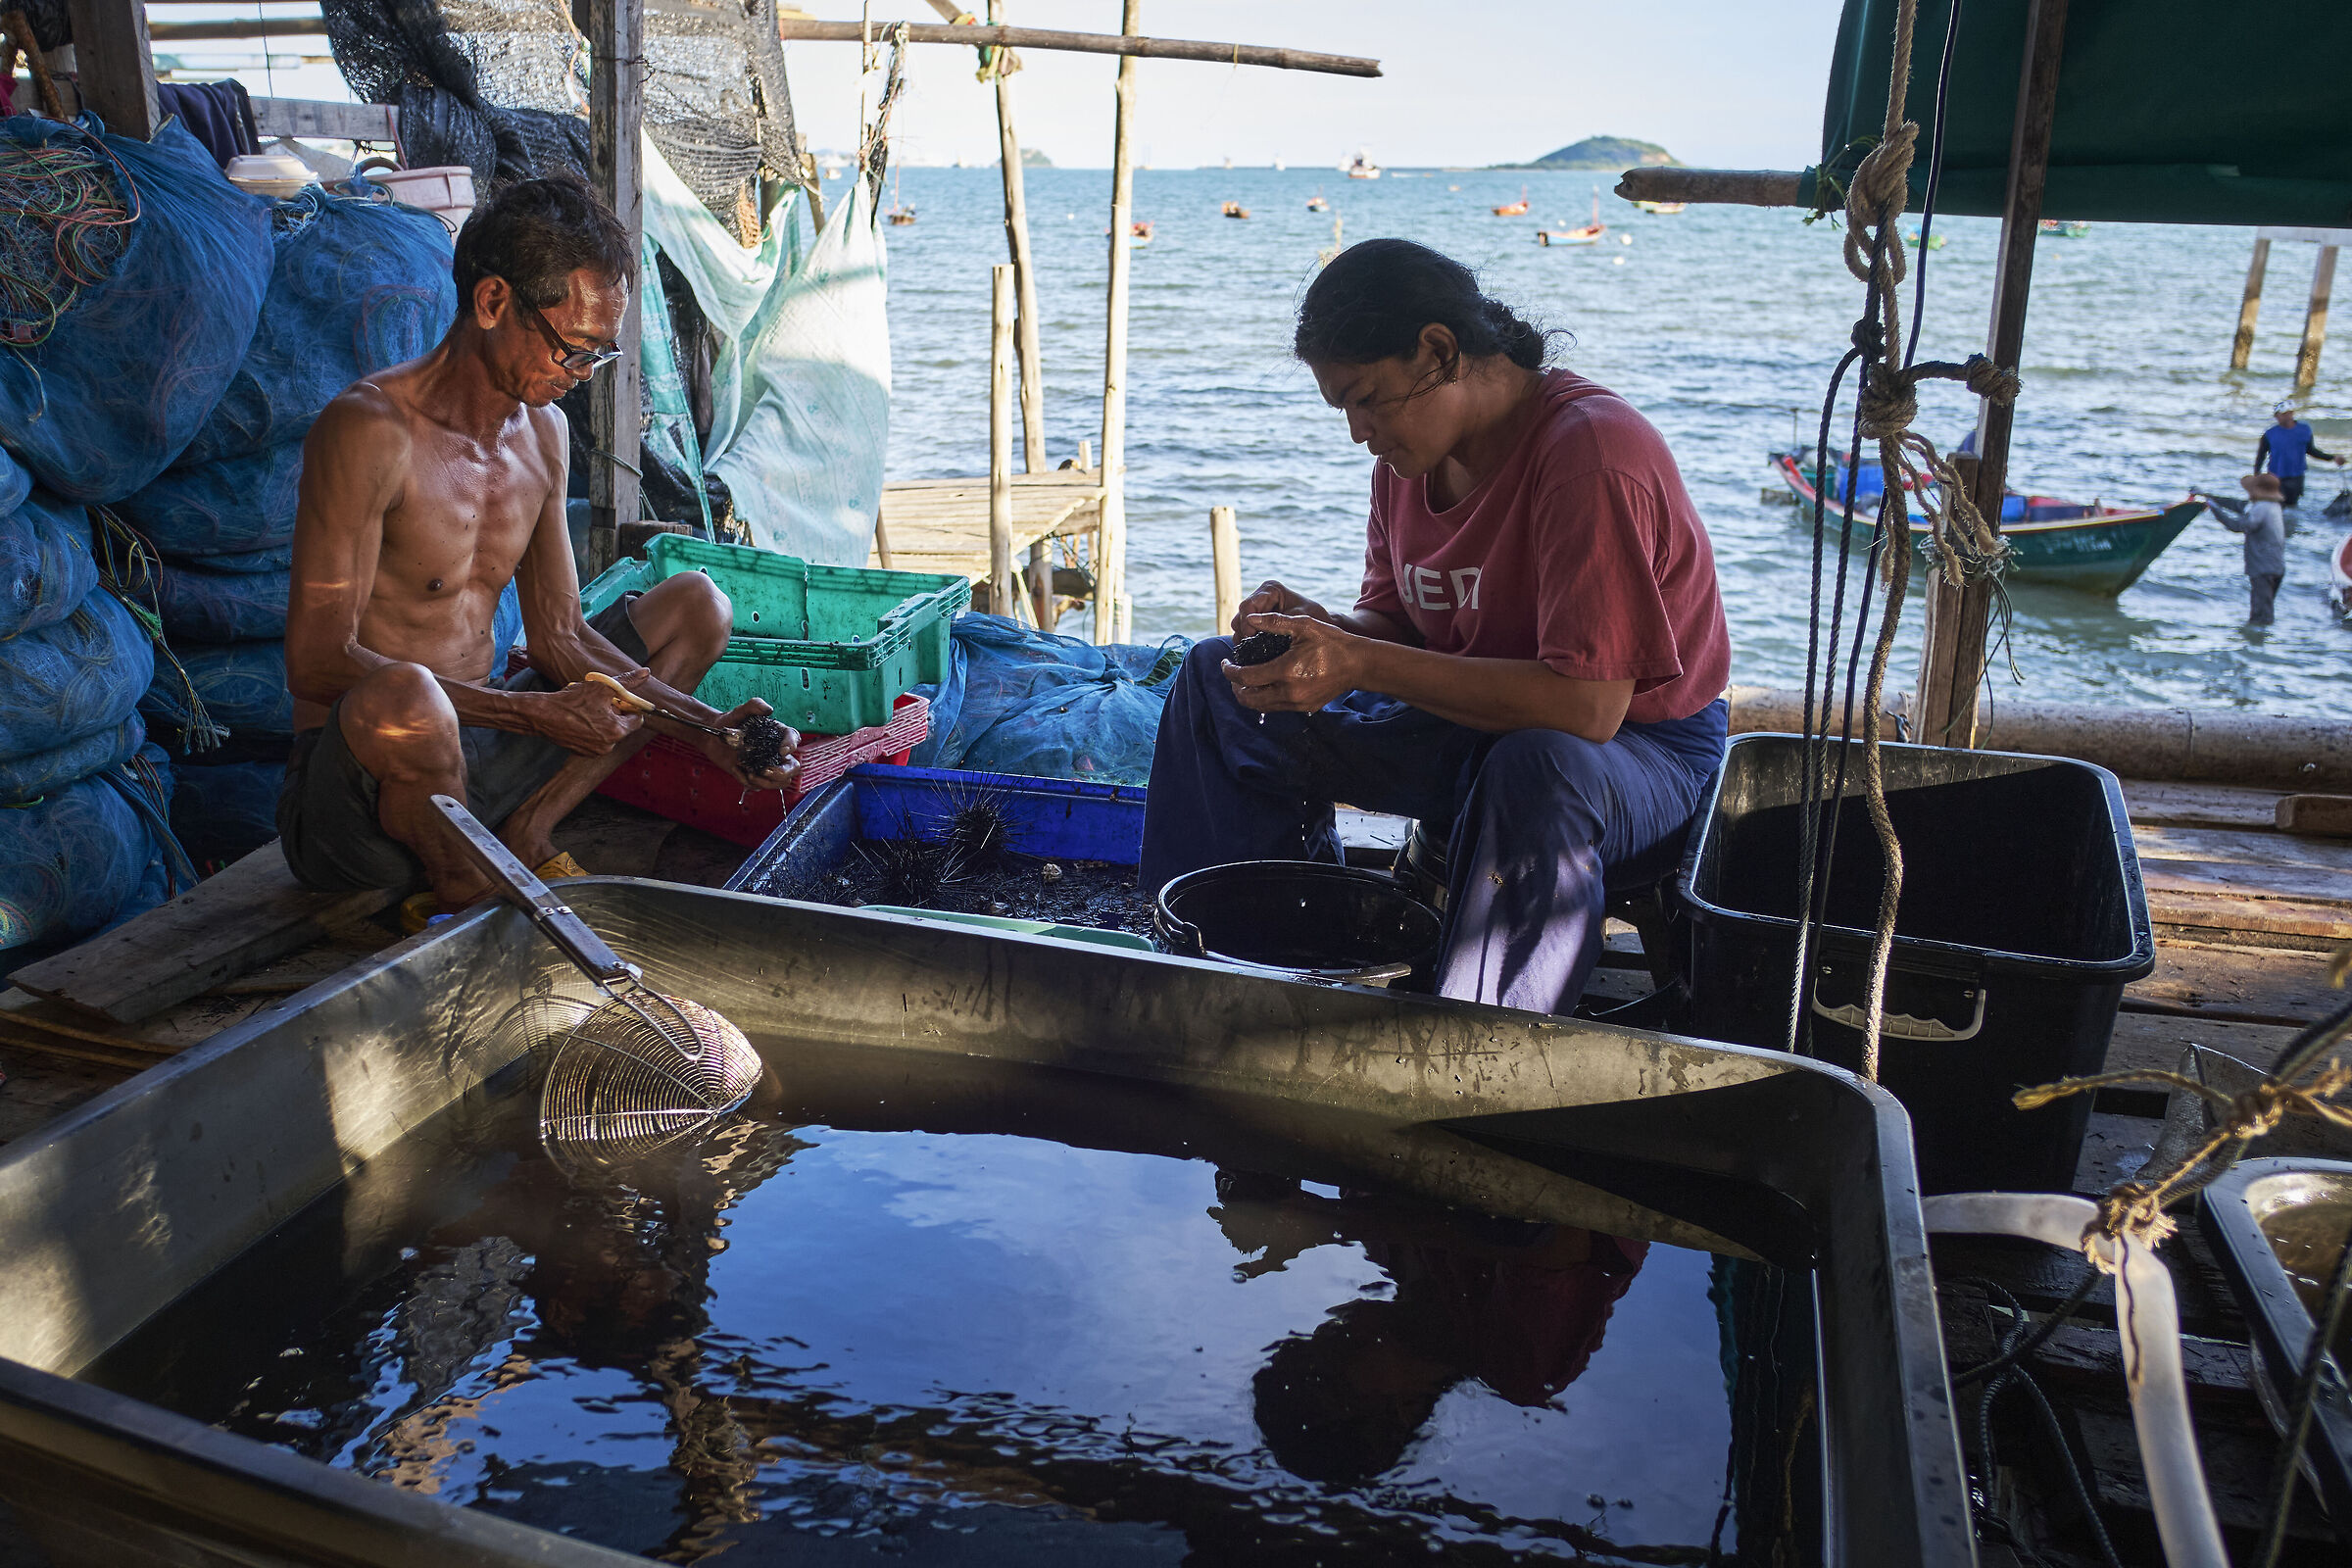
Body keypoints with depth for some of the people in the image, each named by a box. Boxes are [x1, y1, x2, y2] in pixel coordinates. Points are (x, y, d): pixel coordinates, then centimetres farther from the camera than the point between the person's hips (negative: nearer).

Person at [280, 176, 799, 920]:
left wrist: (703, 726, -6)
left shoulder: (542, 431, 6)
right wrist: (540, 714, -24)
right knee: (404, 697, -43)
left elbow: (559, 636, 8)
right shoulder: (371, 431, -19)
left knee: (696, 605, 9)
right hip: (345, 792, -7)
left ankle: (526, 832, -6)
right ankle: (462, 892, -8)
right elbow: (319, 662, -22)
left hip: (477, 753, 8)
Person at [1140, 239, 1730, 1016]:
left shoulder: (1591, 453, -26)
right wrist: (1322, 630, -15)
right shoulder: (1411, 453, -1)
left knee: (1540, 767, -45)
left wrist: (1362, 665, -35)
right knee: (1217, 679, 4)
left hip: (1640, 744, -8)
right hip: (1472, 724, 8)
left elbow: (1589, 705, -34)